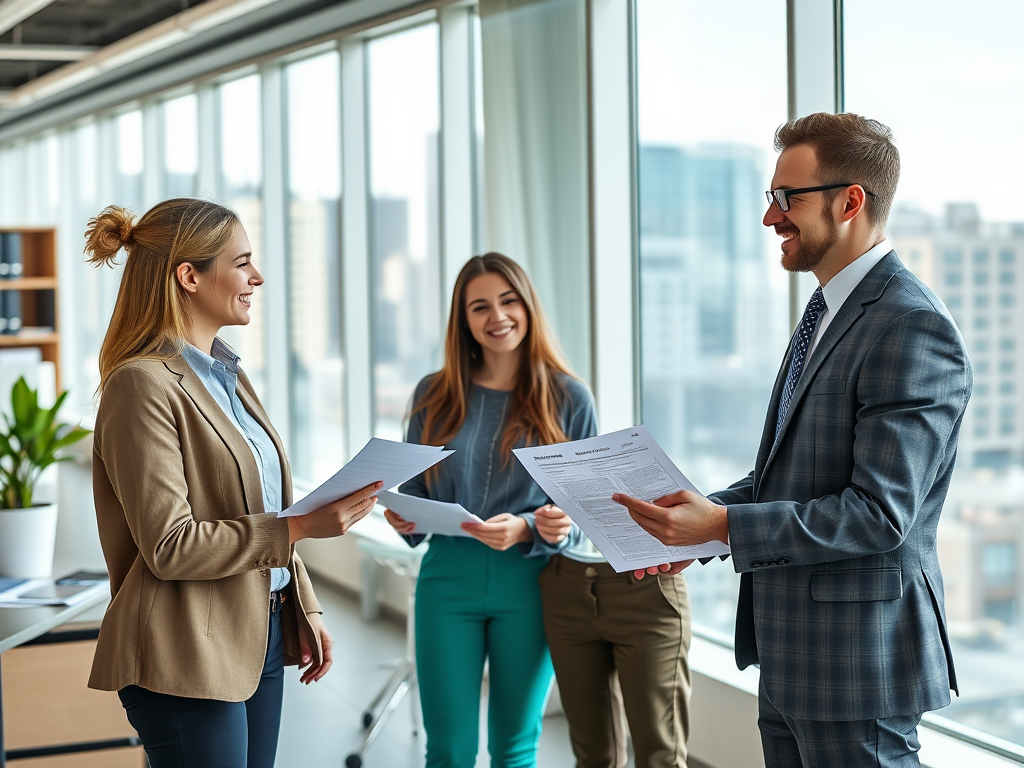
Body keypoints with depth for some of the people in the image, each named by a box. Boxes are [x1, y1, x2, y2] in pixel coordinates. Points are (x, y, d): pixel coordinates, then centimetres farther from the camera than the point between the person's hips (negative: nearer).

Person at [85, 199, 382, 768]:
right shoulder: (144, 384, -15)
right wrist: (299, 527, -20)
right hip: (187, 658, -9)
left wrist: (305, 610, 14)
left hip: (262, 635, 9)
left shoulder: (228, 376, 14)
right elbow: (170, 545, -20)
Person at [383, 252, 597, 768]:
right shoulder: (435, 395, 7)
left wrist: (527, 531, -18)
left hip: (527, 584, -1)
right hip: (448, 578, 1)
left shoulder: (568, 398, 1)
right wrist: (404, 518, -10)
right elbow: (414, 491, 13)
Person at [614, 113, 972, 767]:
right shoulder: (829, 313, 14)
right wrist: (696, 521, 5)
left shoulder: (913, 330, -19)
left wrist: (723, 524, -23)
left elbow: (879, 514, -24)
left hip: (857, 660, -9)